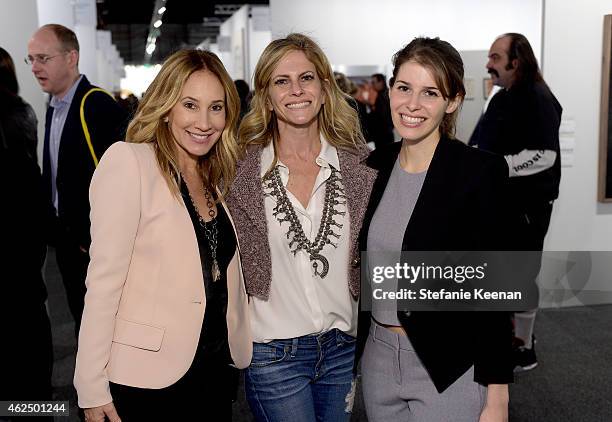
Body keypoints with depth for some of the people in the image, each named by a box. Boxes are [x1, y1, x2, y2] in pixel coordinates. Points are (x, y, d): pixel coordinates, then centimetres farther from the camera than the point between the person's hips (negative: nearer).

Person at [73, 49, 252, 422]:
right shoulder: (128, 161, -13)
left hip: (218, 371, 6)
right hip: (148, 379, -6)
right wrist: (92, 387, -16)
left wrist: (239, 346, 6)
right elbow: (104, 279, -16)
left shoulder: (219, 178, 8)